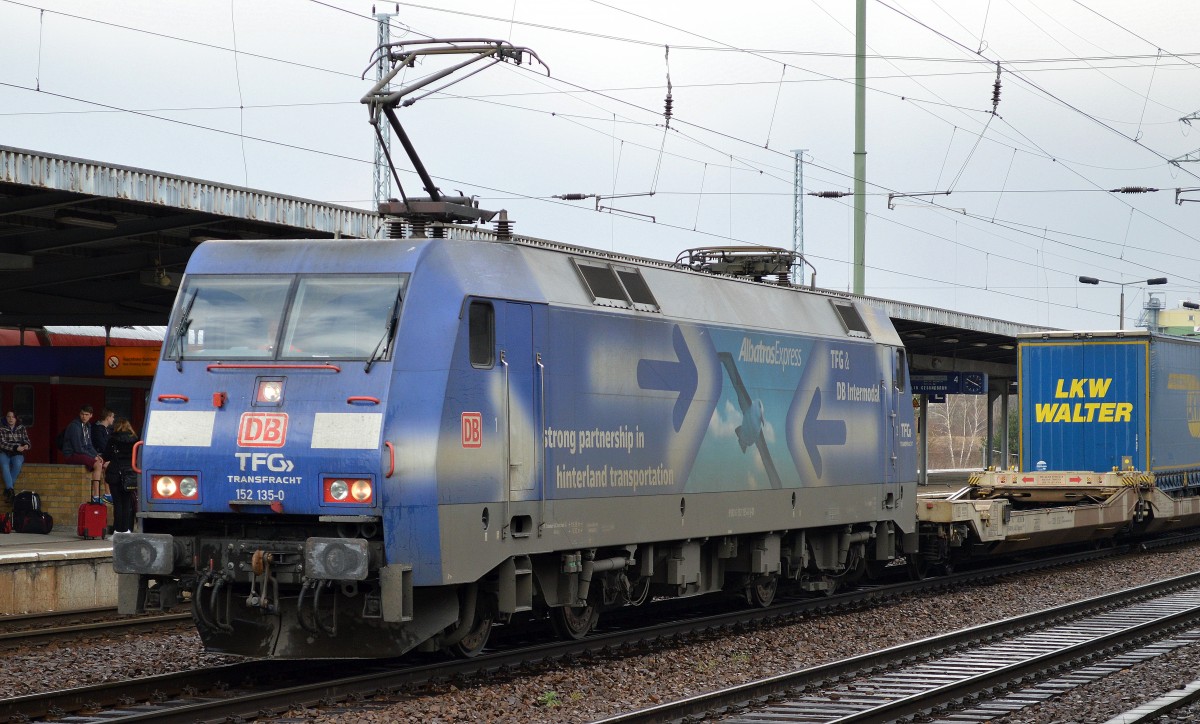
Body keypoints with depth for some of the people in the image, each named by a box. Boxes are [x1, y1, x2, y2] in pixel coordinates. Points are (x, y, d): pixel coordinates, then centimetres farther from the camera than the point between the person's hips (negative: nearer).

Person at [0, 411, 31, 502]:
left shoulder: (21, 428, 12)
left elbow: (26, 440, 11)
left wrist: (26, 446, -15)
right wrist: (16, 447, -21)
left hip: (17, 454, 1)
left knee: (17, 463, -34)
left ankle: (7, 490, -31)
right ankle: (10, 489, -42)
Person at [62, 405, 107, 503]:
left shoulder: (88, 426, 13)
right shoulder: (74, 426, -16)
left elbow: (89, 445, 19)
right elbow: (78, 448, -19)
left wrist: (97, 455, 1)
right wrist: (93, 457, -16)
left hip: (83, 454, 9)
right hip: (71, 455, -9)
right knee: (97, 465, -26)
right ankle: (95, 497, -29)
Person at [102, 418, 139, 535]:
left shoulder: (113, 439, -2)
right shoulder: (134, 439, 2)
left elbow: (106, 456, 0)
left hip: (115, 474, -2)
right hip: (130, 474, 2)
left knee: (117, 503, 1)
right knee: (127, 503, 7)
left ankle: (118, 529, -2)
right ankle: (126, 528, 4)